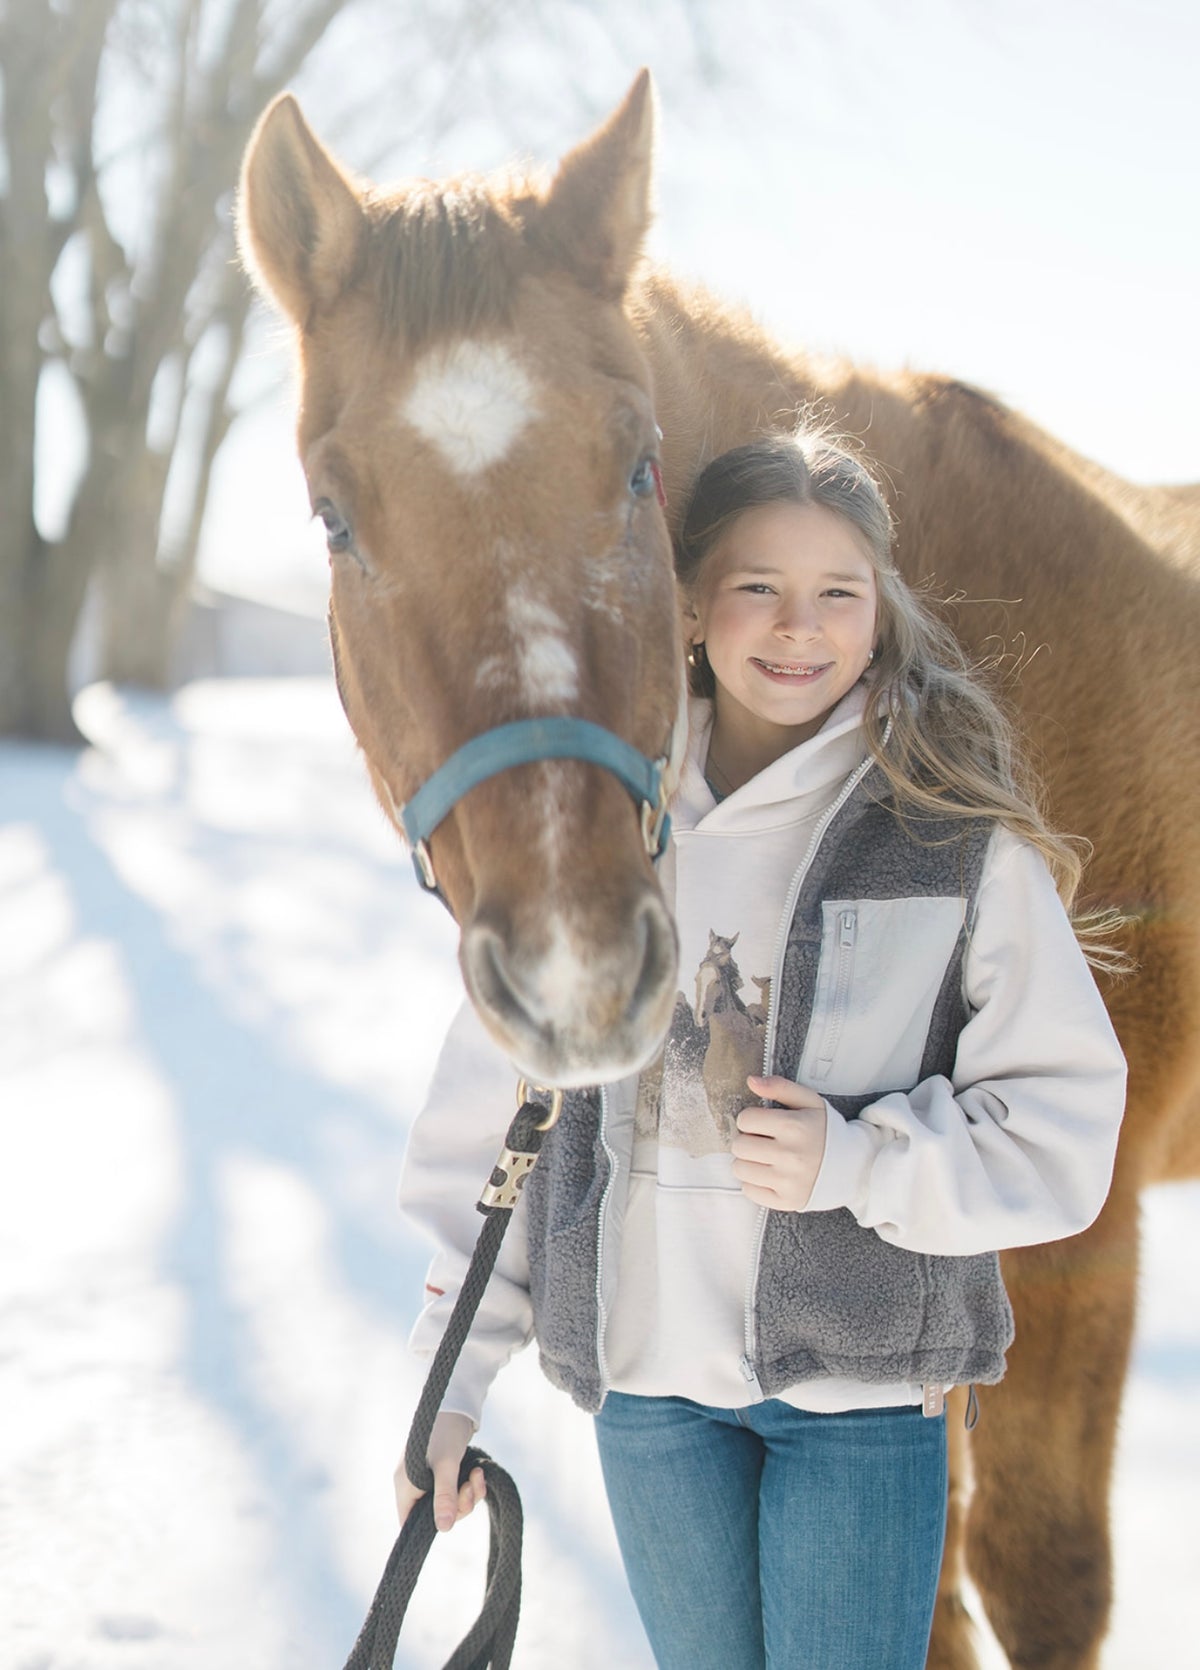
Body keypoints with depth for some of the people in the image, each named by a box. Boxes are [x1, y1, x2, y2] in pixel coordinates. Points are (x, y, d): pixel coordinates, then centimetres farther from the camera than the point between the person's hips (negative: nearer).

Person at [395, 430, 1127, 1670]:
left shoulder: (960, 835, -7)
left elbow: (1064, 1125, -5)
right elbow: (496, 1107, 6)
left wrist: (859, 1161, -20)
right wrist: (453, 1374, 5)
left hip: (861, 1387, -3)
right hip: (644, 1380, 3)